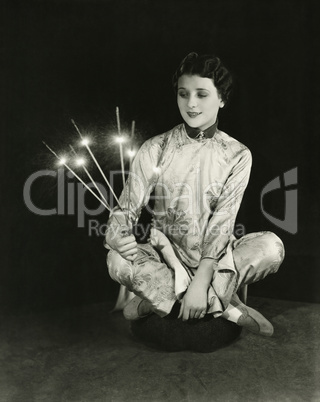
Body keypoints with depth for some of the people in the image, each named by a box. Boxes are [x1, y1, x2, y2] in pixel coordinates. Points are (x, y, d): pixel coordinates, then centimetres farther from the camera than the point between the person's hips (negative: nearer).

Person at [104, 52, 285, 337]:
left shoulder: (237, 155, -4)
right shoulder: (155, 149, -3)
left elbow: (223, 222, -12)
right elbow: (127, 208, -5)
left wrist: (201, 281, -22)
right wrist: (117, 237, -29)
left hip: (215, 260, 1)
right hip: (167, 257, 0)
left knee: (271, 246, -26)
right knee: (118, 261, -29)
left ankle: (160, 297, -18)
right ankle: (227, 306, -19)